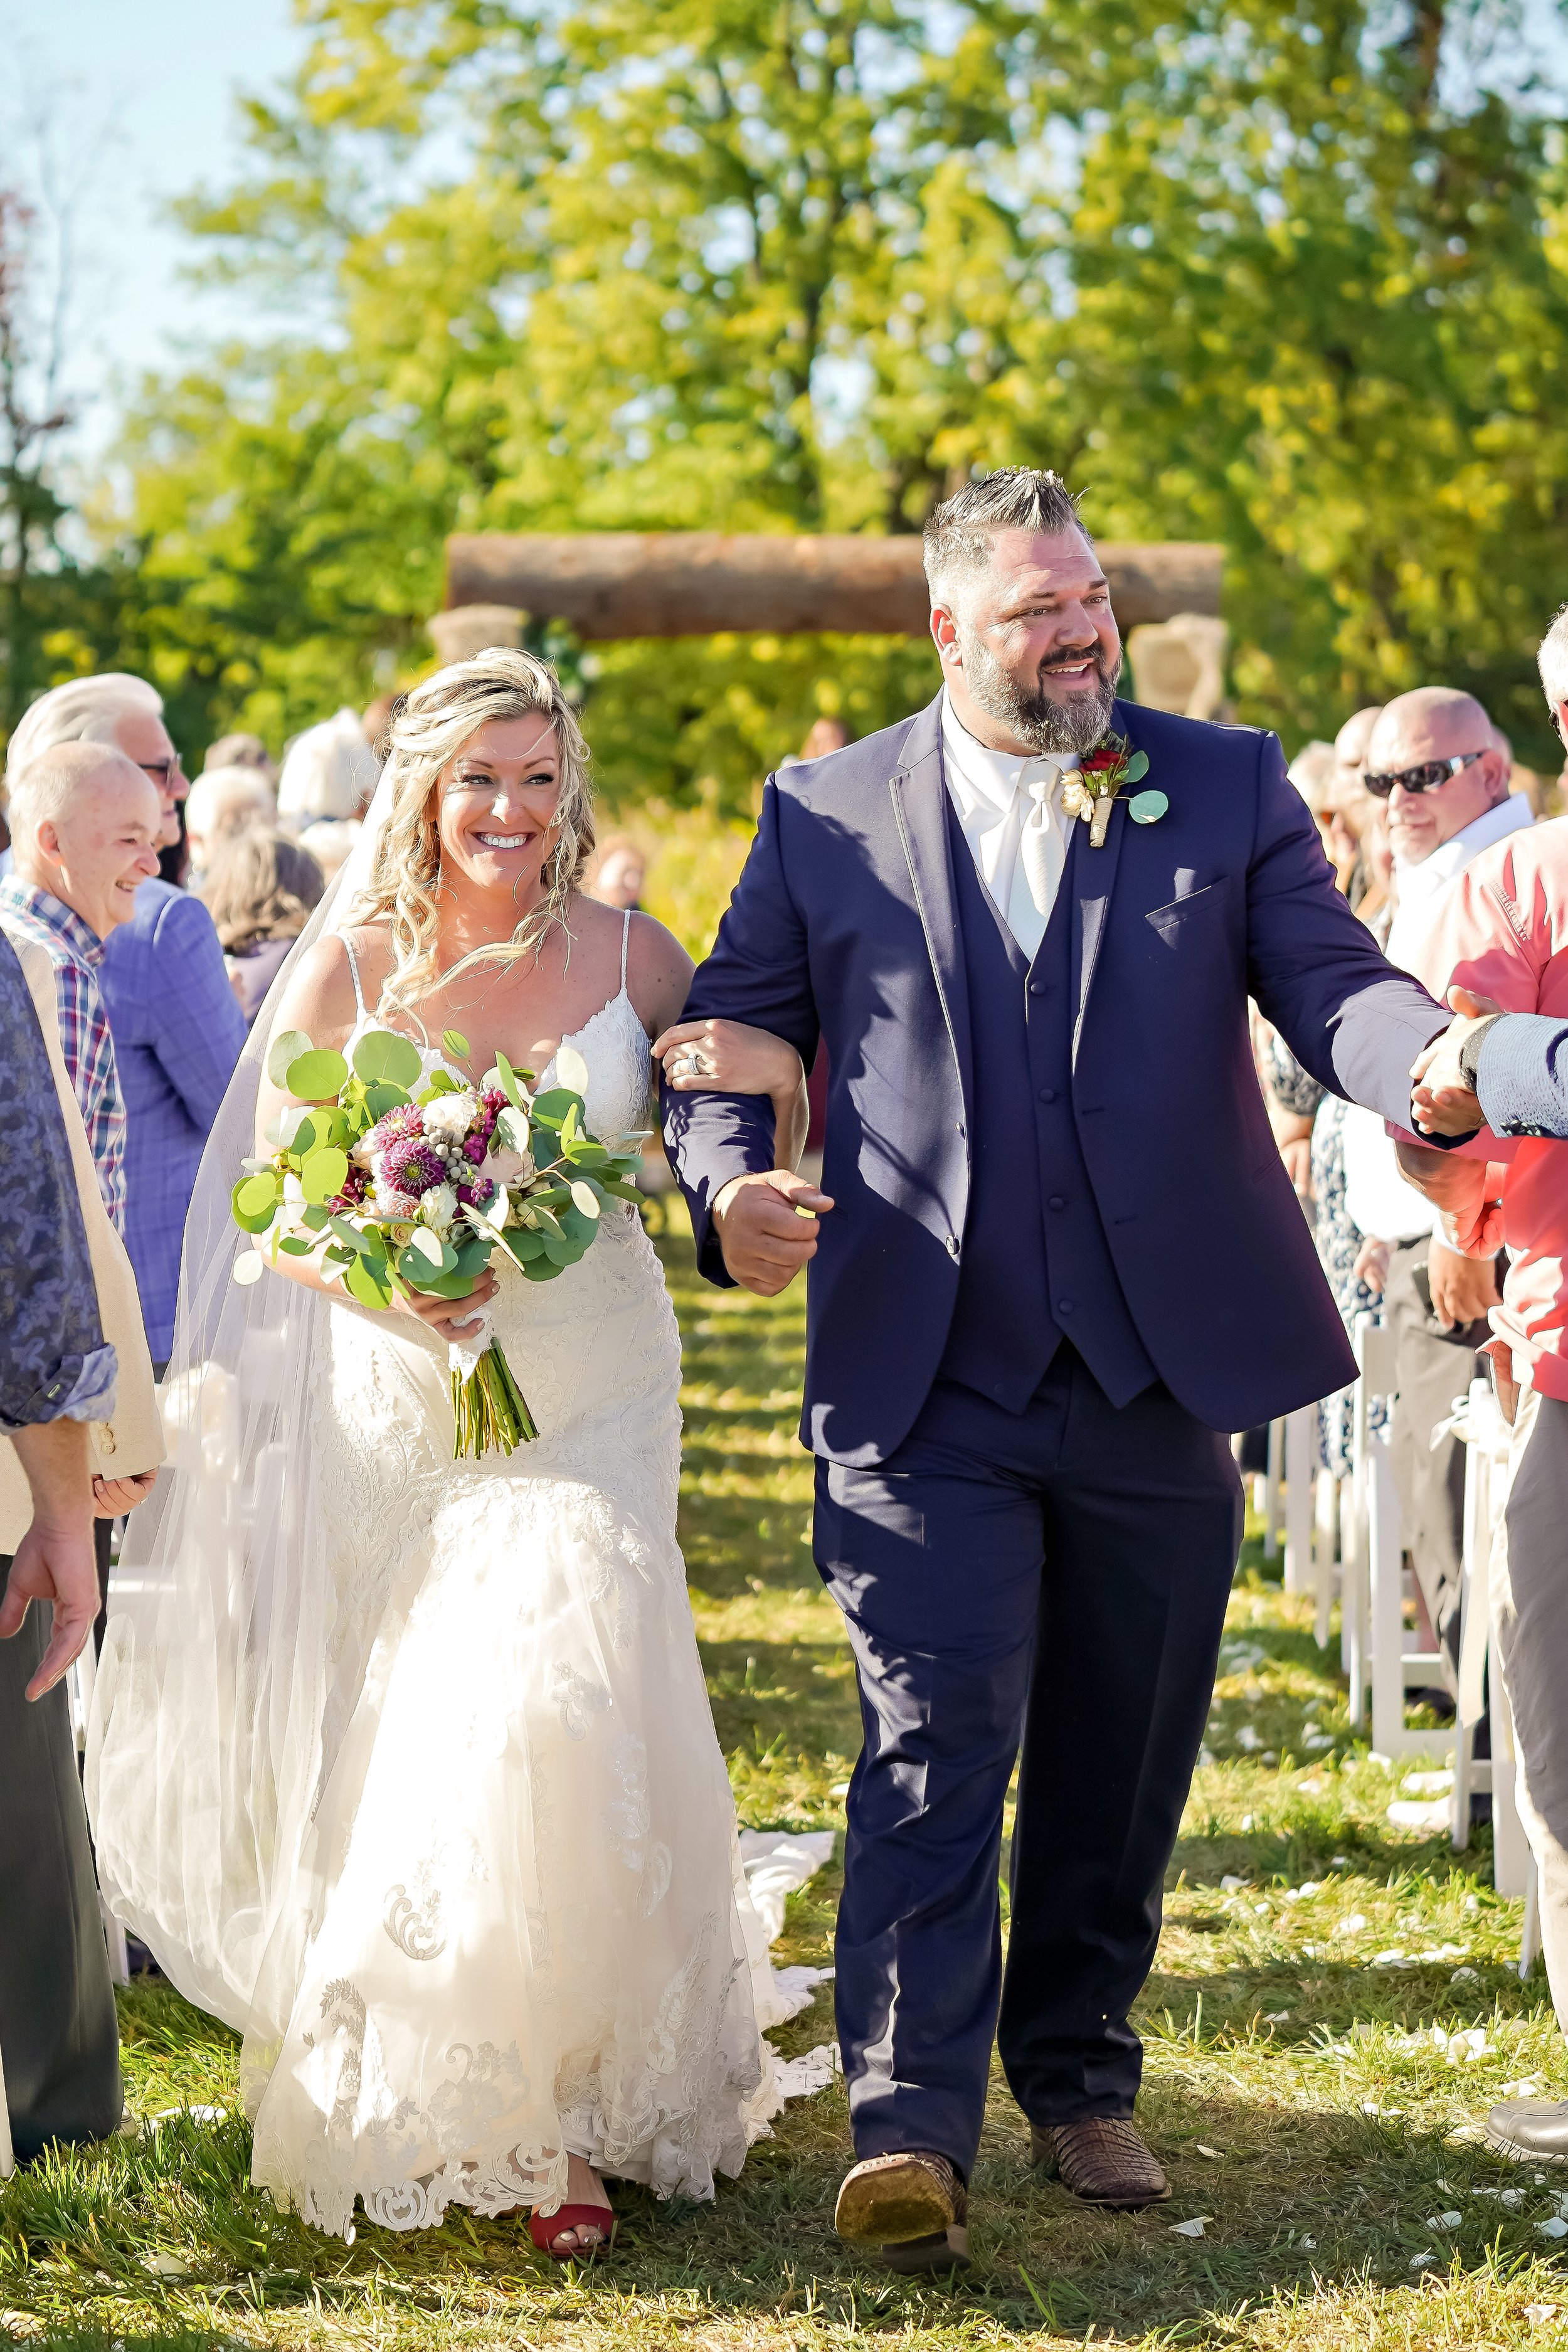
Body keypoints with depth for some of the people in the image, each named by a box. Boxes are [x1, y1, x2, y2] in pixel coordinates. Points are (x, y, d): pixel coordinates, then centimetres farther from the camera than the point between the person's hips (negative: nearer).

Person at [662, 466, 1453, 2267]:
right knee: (934, 1743, -10)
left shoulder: (1224, 784, 7)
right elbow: (727, 1039, 7)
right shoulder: (826, 816, 5)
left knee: (1120, 1762, 13)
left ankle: (1081, 2080, 30)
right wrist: (728, 1184, -14)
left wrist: (1430, 1064, -26)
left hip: (1159, 1376, 2)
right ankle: (908, 2125, -8)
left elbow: (1330, 980, -4)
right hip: (926, 1384, -2)